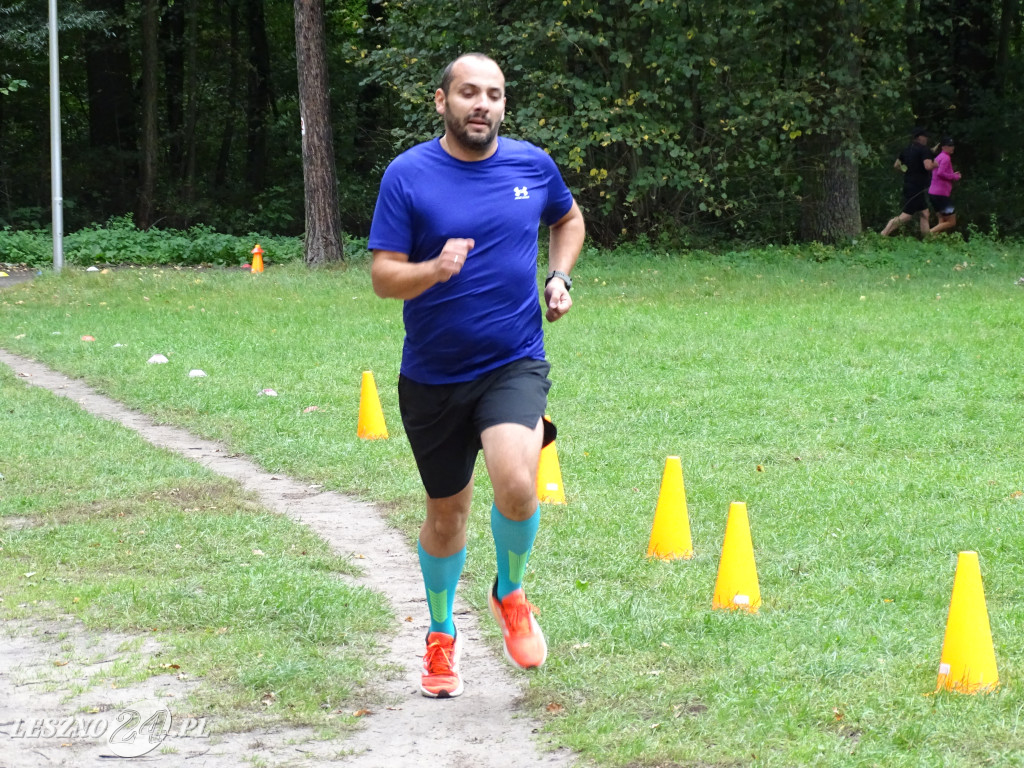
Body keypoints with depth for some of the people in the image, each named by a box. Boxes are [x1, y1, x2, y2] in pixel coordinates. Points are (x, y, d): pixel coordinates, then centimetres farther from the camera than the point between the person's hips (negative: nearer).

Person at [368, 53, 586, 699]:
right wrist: (435, 270, -30)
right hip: (433, 376, 0)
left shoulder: (533, 165, 0)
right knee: (447, 511, 13)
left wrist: (559, 276, 5)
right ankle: (442, 636, 38)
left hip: (515, 363, 0)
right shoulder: (408, 175, -7)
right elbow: (383, 277, -10)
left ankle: (511, 593, 7)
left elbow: (569, 219, 22)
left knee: (517, 486, -25)